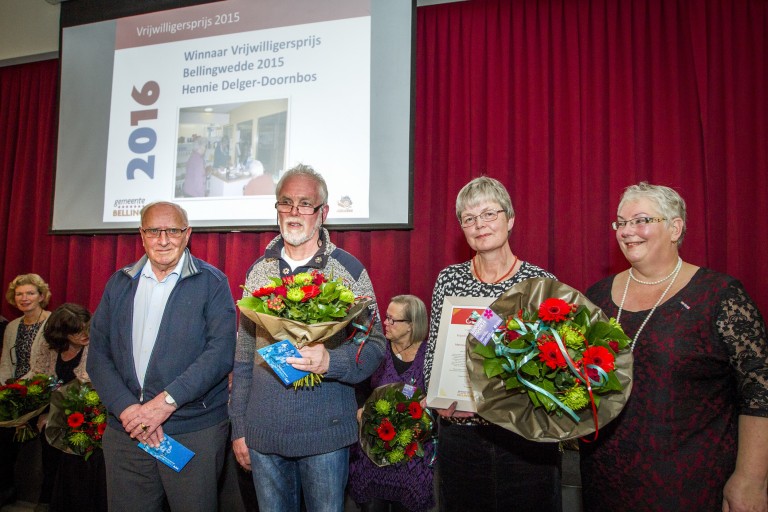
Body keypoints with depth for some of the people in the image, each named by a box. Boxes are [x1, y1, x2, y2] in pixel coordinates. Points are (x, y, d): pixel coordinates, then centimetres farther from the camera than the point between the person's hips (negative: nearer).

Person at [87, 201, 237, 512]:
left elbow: (222, 351, -12)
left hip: (194, 432, -3)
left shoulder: (212, 282, -2)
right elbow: (98, 354, 5)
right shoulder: (119, 283, 9)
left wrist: (168, 400, -19)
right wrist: (126, 408, -10)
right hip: (125, 429, 3)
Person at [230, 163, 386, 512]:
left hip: (325, 432, -3)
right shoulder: (258, 271, 6)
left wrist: (330, 362, -24)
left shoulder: (350, 270, -4)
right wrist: (239, 428, 9)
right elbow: (243, 356, 10)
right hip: (264, 432, 3)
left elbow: (375, 345, -4)